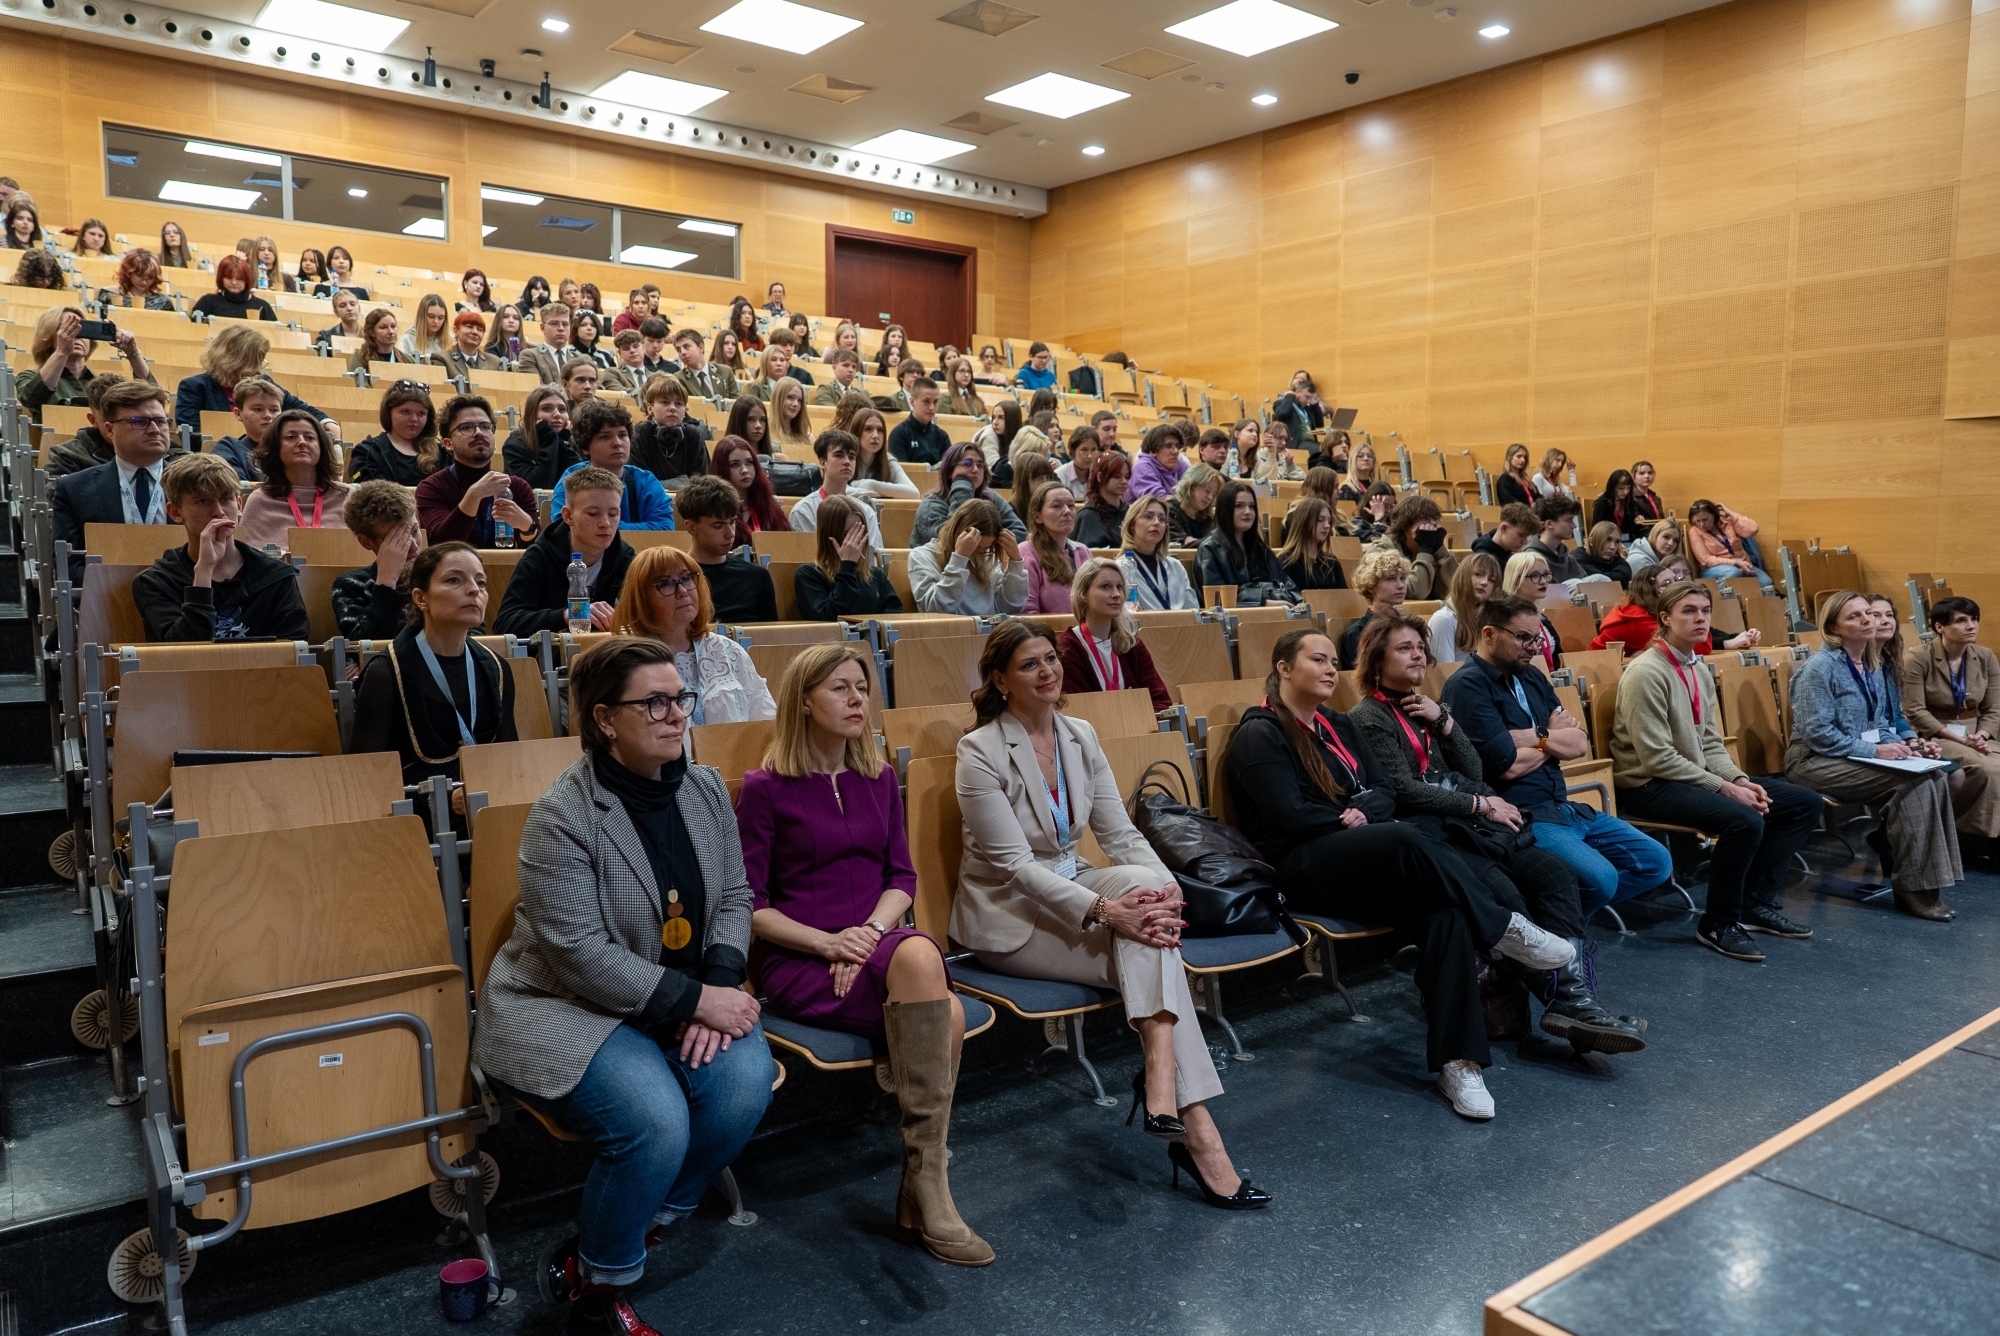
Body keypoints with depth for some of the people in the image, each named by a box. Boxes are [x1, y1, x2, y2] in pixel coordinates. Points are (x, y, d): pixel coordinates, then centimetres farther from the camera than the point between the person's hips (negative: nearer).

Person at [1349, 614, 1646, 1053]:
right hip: (1428, 834, -8)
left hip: (1469, 823, 8)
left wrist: (1443, 720, 2)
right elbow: (1405, 791, -11)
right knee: (1504, 894, -30)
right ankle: (1566, 999, -26)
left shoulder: (1424, 707, 23)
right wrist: (1481, 804, -8)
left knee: (1556, 873, -15)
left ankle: (1574, 994, -27)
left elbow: (1473, 772, 15)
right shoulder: (1369, 718, -1)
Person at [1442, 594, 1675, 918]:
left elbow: (1579, 746, 7)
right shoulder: (1467, 686, -12)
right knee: (1600, 877, -27)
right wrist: (1554, 741, 0)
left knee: (1656, 862, 6)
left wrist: (1536, 736, -12)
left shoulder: (1532, 678, 15)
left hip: (1563, 807, 9)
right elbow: (1508, 766, -18)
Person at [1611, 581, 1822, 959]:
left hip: (1697, 776, 10)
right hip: (1649, 785, -10)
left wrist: (1740, 780, -5)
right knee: (1744, 820, -32)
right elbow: (1658, 757, -20)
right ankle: (1718, 925, -12)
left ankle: (1757, 902, 9)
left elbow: (1710, 744, 13)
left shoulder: (1699, 672, 11)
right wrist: (1724, 788, -18)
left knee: (1804, 803, 5)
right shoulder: (1647, 673, -17)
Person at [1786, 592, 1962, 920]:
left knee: (1934, 777, -18)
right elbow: (1817, 734, -17)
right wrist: (1874, 750, -20)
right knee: (1910, 782, -25)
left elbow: (1879, 724, 17)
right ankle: (1914, 890, -16)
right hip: (1815, 761, -7)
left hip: (1861, 756, 8)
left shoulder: (1874, 666, 12)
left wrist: (1903, 745, -3)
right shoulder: (1820, 667, -13)